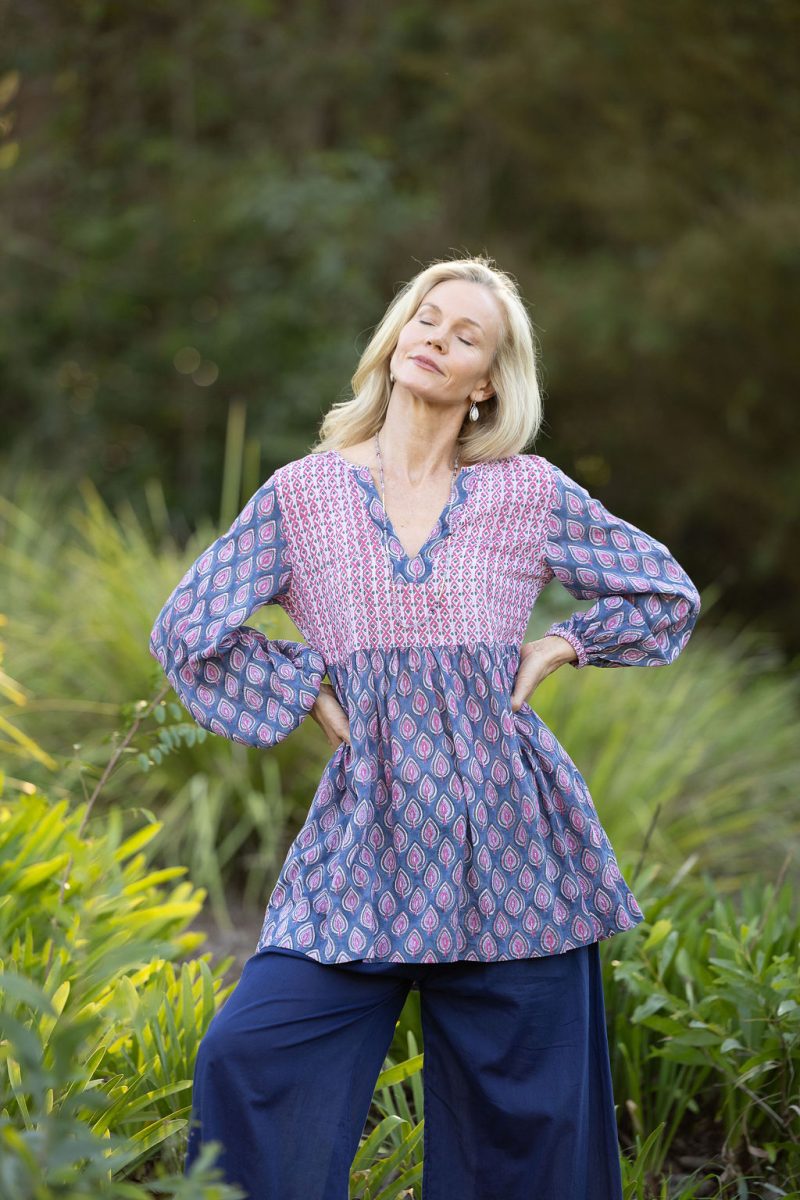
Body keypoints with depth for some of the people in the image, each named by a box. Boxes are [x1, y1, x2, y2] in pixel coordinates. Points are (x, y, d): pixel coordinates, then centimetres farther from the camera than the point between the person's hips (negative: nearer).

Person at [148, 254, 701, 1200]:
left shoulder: (530, 495, 5)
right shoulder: (305, 493, 5)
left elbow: (668, 594, 16)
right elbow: (187, 631, 9)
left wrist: (557, 648, 6)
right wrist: (308, 692, 2)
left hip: (510, 842, 0)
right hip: (367, 838, 0)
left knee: (522, 1117, 3)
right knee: (249, 1057, -14)